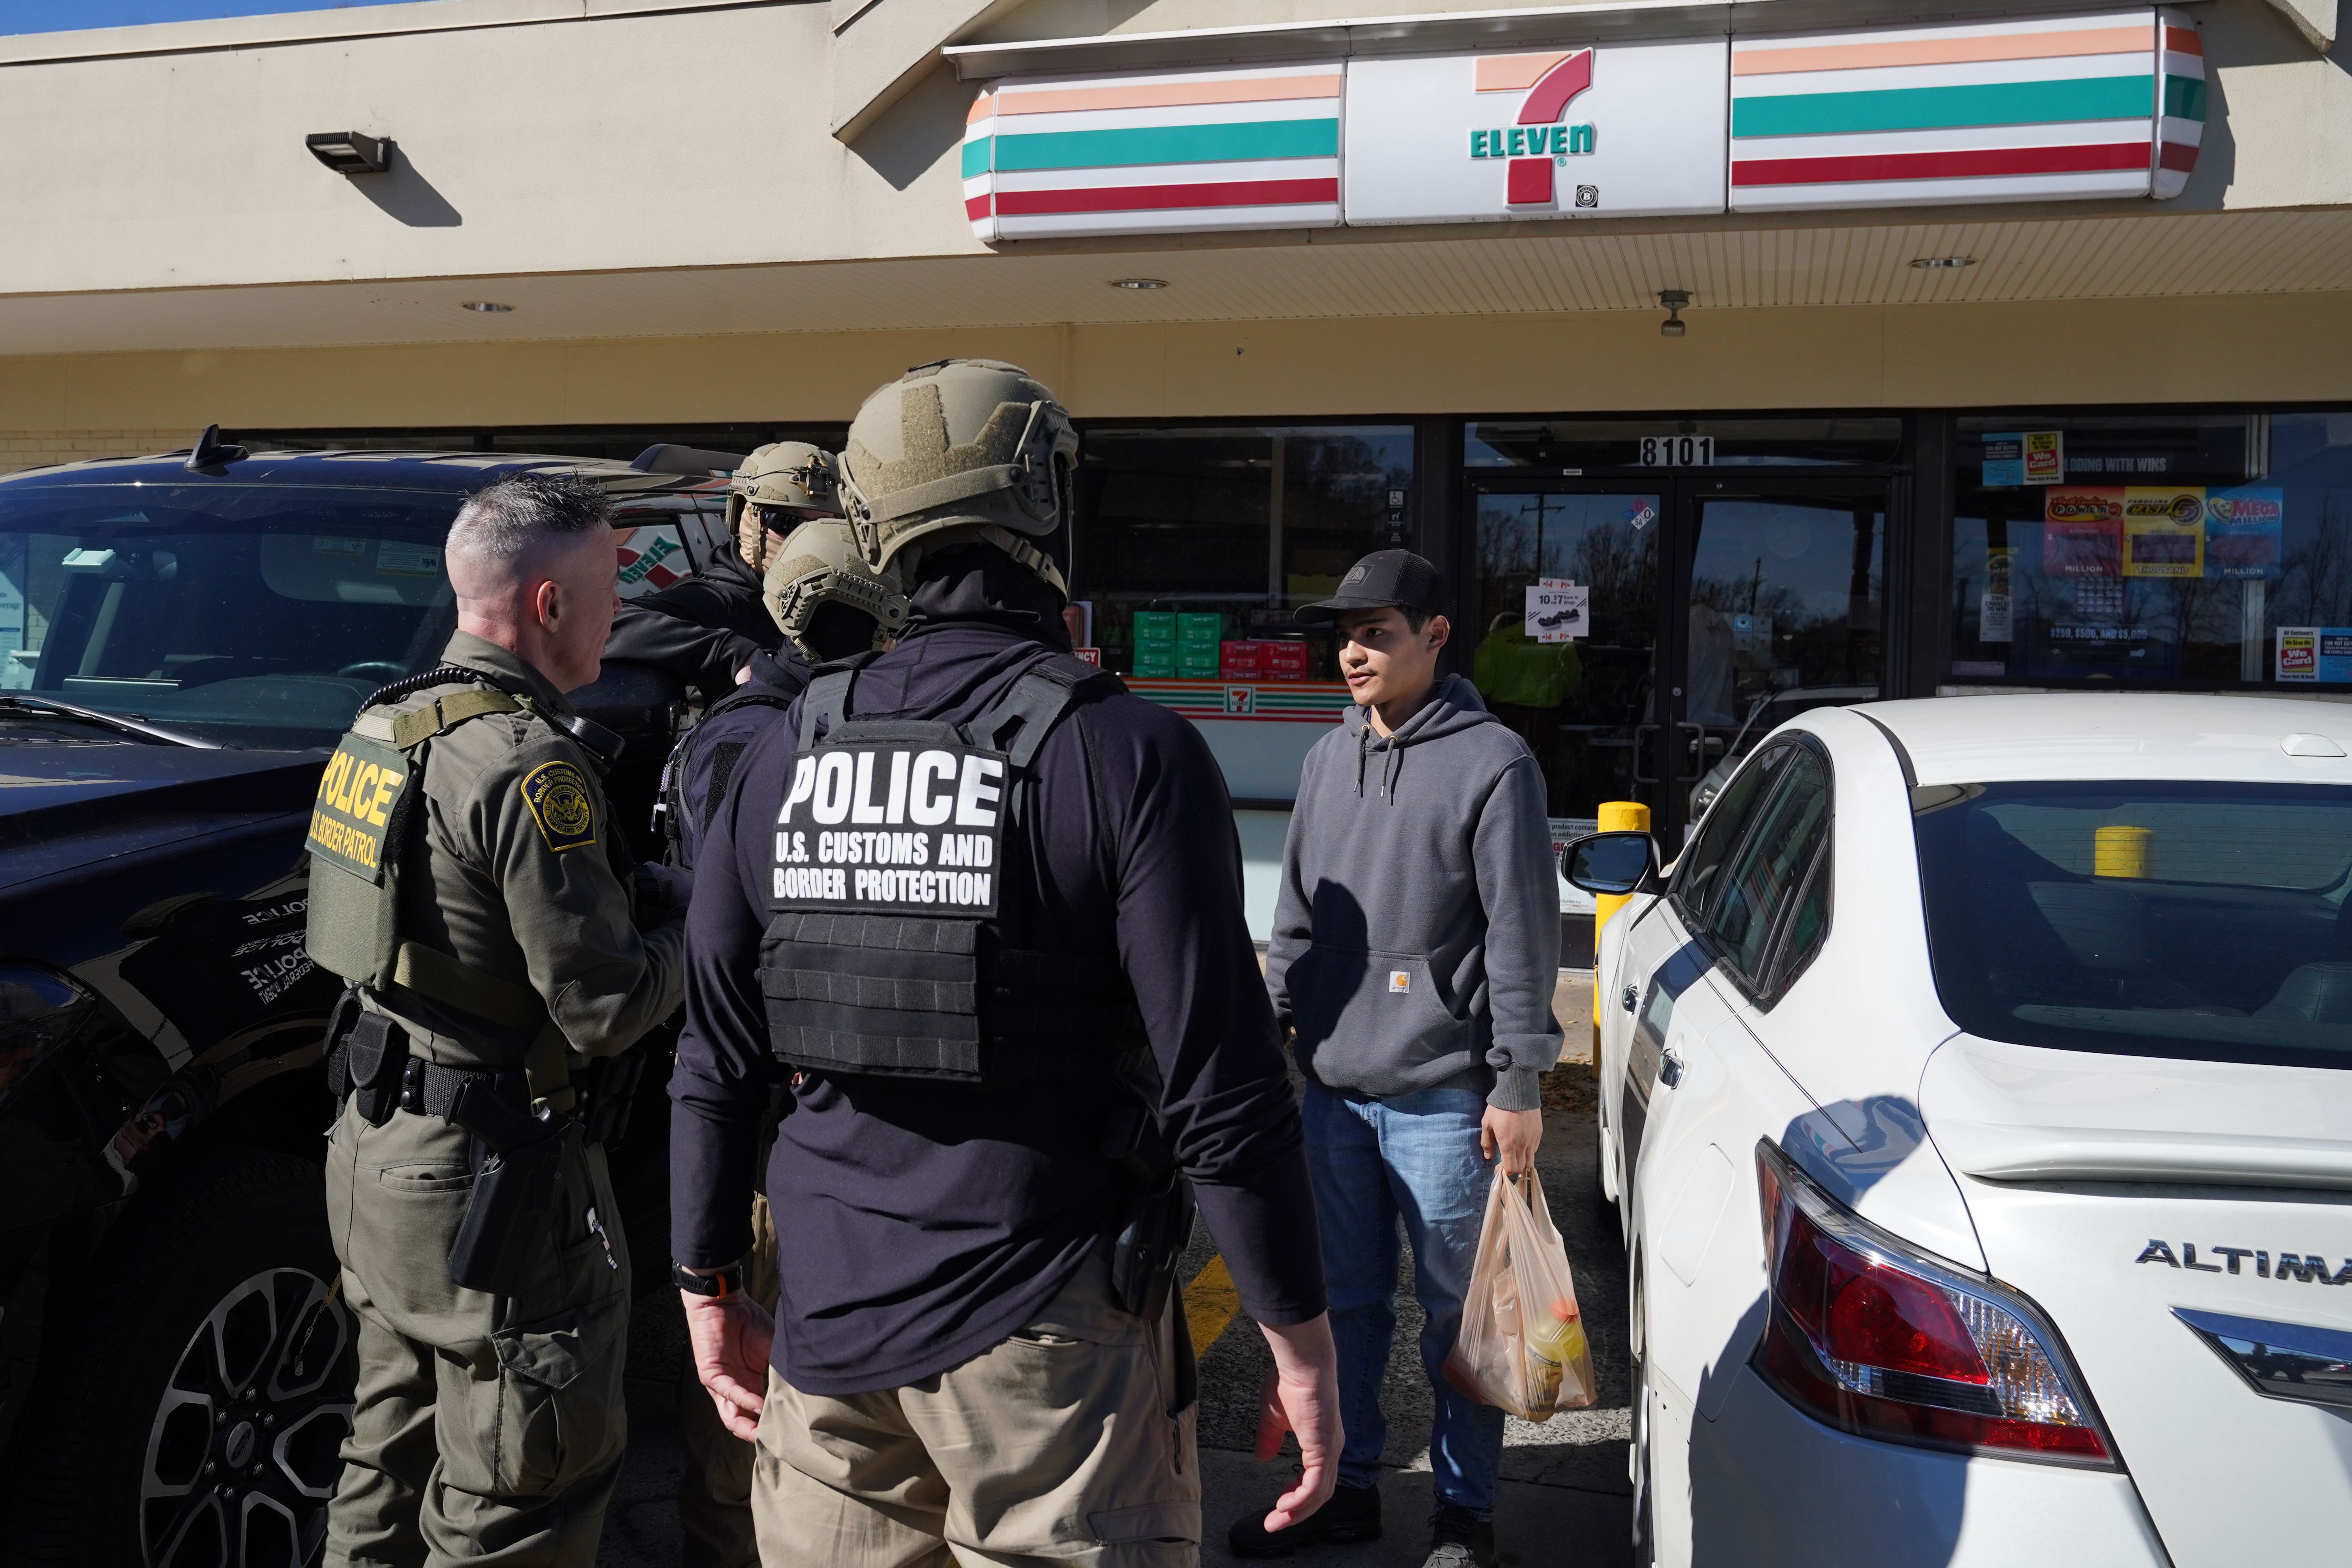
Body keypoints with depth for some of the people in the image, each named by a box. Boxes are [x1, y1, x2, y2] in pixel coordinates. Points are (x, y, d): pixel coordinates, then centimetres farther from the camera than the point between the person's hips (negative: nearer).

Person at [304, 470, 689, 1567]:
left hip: (372, 1149, 10)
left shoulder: (387, 725, 8)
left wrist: (638, 899, 8)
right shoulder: (528, 765, -22)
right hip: (491, 1186, -9)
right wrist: (698, 931, -5)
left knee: (394, 1459, 25)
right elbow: (604, 1006, -23)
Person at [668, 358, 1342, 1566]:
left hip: (828, 1333, 5)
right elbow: (1221, 1089, -15)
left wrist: (707, 1286, 18)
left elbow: (715, 1065, 7)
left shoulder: (783, 757, 2)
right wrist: (1299, 1335, -6)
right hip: (1048, 1334, -4)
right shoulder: (1128, 755, -13)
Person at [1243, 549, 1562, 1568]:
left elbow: (1522, 937, -10)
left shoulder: (1491, 762, -9)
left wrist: (1518, 1085, -12)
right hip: (1333, 1089, 6)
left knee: (1456, 1313, 7)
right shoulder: (1328, 759, 11)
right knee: (1345, 1301, 16)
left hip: (1442, 1099, -6)